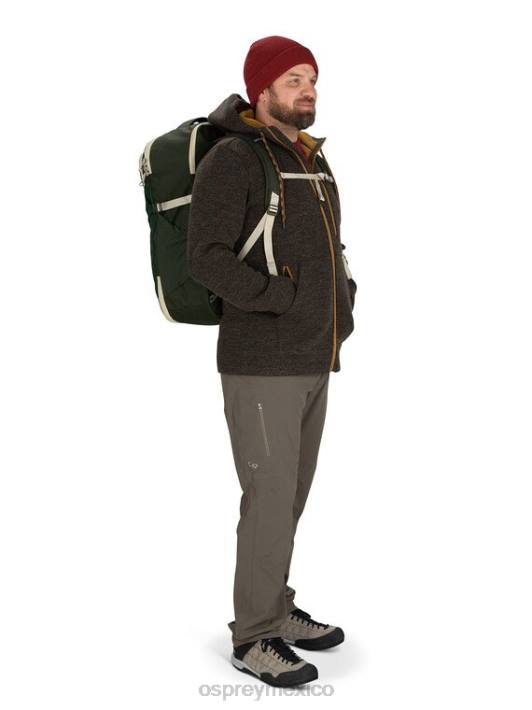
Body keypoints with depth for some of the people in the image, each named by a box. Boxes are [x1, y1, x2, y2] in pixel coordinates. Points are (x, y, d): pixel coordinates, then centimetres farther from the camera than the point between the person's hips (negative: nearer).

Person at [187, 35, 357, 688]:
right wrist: (288, 303, -22)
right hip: (260, 364, -8)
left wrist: (343, 303, 8)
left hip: (311, 363, 8)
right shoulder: (231, 160, -12)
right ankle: (253, 640, 12)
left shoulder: (311, 162, 14)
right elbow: (206, 259, -21)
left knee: (289, 493, 15)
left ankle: (275, 610, 30)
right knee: (271, 502, -4)